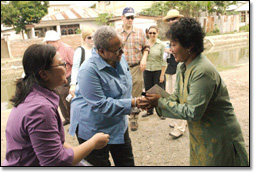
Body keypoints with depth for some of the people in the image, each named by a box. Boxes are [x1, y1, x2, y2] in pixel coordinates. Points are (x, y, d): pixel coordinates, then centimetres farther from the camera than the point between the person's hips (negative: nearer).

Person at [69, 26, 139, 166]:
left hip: (119, 125, 7)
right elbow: (100, 105, -29)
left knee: (127, 162, 19)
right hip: (93, 130, -7)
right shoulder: (88, 70, -29)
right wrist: (132, 103, -29)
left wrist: (133, 100, 17)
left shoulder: (120, 59, -3)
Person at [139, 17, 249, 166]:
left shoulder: (203, 72, -28)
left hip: (219, 138, -8)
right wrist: (154, 103, -9)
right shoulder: (182, 67, 1)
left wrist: (161, 101, -20)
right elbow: (178, 96, 7)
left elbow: (192, 113, -28)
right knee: (198, 163, 22)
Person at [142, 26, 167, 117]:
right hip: (147, 71, 4)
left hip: (158, 71, -4)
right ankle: (149, 111, 27)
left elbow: (164, 61, -6)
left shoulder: (161, 45, -5)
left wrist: (162, 75, -11)